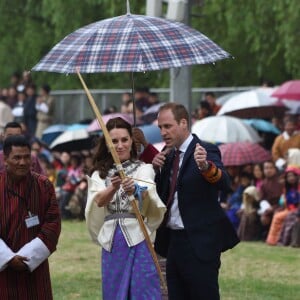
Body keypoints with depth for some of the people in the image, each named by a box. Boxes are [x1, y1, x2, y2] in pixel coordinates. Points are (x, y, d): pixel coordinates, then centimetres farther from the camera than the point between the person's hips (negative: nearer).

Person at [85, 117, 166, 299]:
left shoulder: (144, 169, 2)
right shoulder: (99, 174, 10)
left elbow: (149, 194, -18)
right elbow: (99, 201, -9)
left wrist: (136, 189, -41)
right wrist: (114, 186, -29)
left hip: (138, 239, -3)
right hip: (111, 242, 3)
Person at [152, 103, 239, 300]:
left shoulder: (206, 151, -11)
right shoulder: (169, 155, 13)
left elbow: (224, 182, -29)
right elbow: (162, 194, 16)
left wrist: (205, 167, -50)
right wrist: (157, 170, -2)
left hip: (200, 242, -8)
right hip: (174, 241, 8)